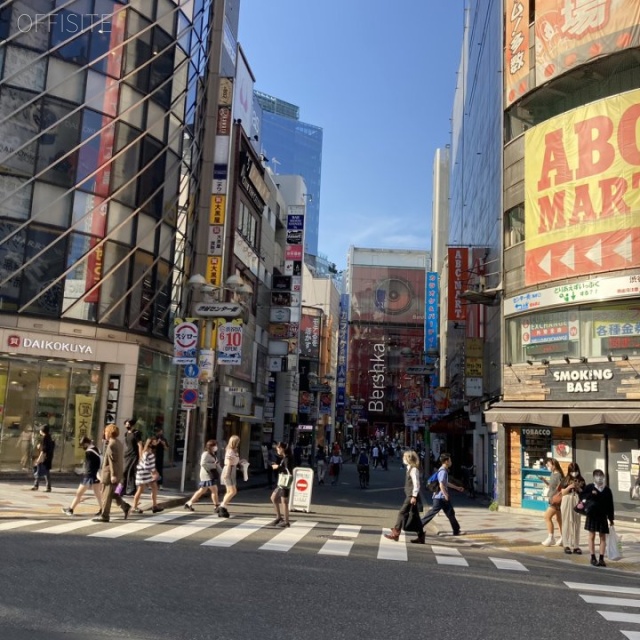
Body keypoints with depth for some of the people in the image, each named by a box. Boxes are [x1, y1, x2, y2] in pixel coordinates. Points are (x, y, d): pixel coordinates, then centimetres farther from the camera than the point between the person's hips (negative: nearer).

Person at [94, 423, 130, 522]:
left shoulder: (111, 445, -17)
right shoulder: (119, 443, 12)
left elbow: (112, 461, -21)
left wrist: (113, 475, -21)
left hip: (110, 474, -10)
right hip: (118, 473, 10)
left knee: (106, 495, -1)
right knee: (111, 494, 19)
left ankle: (104, 516, 5)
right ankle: (125, 506, 13)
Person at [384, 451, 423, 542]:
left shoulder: (414, 469, -14)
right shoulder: (410, 468, 14)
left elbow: (416, 484, -20)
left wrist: (414, 496, -22)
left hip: (411, 496, -10)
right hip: (409, 496, 10)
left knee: (402, 513, -7)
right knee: (415, 516, 11)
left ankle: (395, 534, -4)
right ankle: (421, 536, 15)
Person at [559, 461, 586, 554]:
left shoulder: (581, 480, 5)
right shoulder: (566, 480, 1)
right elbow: (563, 492, -2)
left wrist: (578, 488, -12)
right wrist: (569, 487, -16)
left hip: (577, 503, 2)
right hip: (567, 502, -1)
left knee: (576, 524, 4)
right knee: (567, 523, 1)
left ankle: (575, 545, 10)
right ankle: (567, 545, 7)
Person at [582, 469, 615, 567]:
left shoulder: (607, 490, 4)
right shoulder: (589, 487, -1)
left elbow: (610, 505, 7)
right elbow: (582, 496, -6)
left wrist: (611, 518, 6)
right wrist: (590, 494, -22)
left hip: (603, 516, 2)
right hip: (592, 515, -2)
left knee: (603, 537, 4)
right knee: (592, 536, 3)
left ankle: (601, 558, 10)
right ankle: (593, 558, 11)